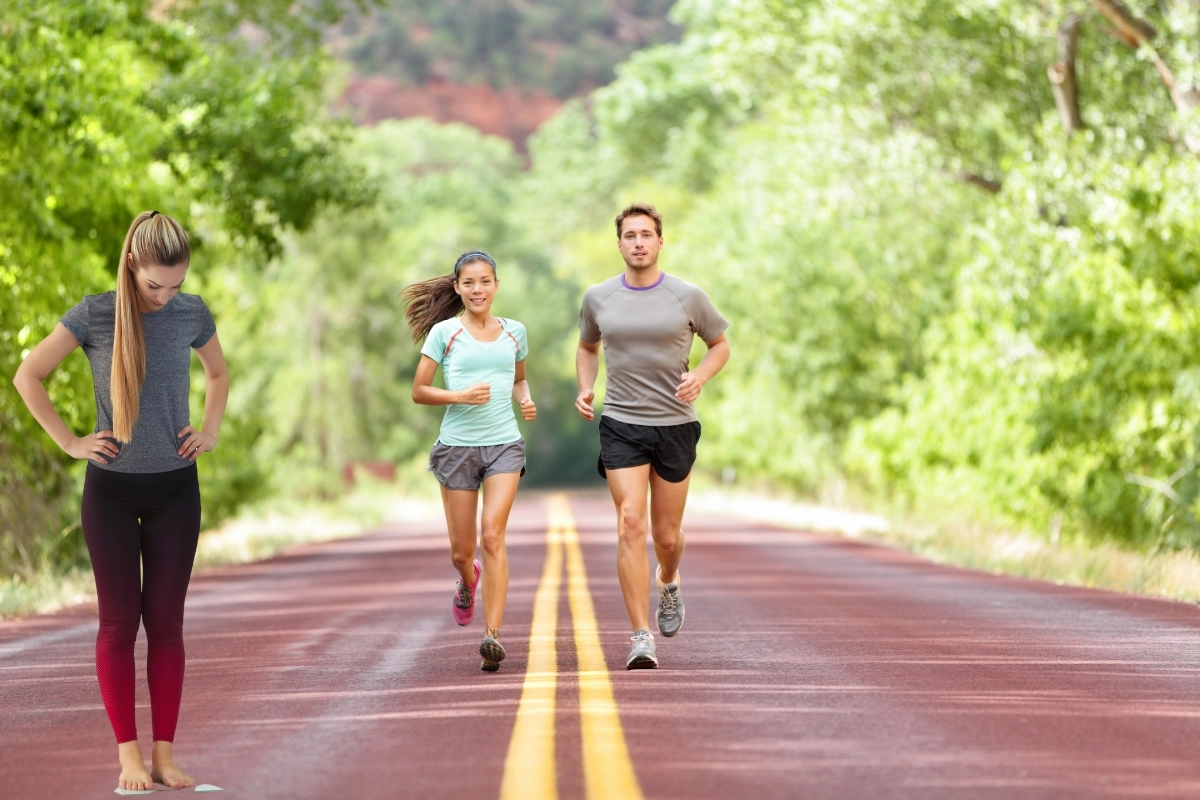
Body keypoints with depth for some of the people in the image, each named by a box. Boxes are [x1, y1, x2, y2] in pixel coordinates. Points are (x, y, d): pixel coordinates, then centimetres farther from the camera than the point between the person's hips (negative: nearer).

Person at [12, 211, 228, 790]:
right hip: (111, 487, -2)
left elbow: (218, 374, 20)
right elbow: (27, 377, -2)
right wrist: (69, 442, -5)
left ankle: (164, 754, 8)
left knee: (166, 621, 4)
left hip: (175, 487, 2)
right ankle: (129, 754, 5)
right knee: (119, 621, 1)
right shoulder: (94, 315, -9)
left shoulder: (192, 314, -1)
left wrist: (211, 431, 6)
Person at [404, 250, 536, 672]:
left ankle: (492, 634, -20)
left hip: (504, 445, 1)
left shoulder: (514, 332, 8)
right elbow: (419, 391, 0)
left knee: (493, 535, -17)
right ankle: (468, 581, 45)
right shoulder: (444, 332, 0)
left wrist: (526, 400, 3)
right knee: (461, 550, 7)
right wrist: (460, 395, -15)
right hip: (457, 447, 0)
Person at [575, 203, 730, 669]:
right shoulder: (598, 298, 3)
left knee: (666, 536, 8)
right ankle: (642, 638, -15)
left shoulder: (688, 297, -2)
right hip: (621, 426, 0)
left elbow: (720, 345, 11)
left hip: (675, 425, 0)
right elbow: (587, 347, 22)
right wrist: (584, 388, 3)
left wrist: (700, 377, -9)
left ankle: (668, 581, 46)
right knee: (631, 524, -15)